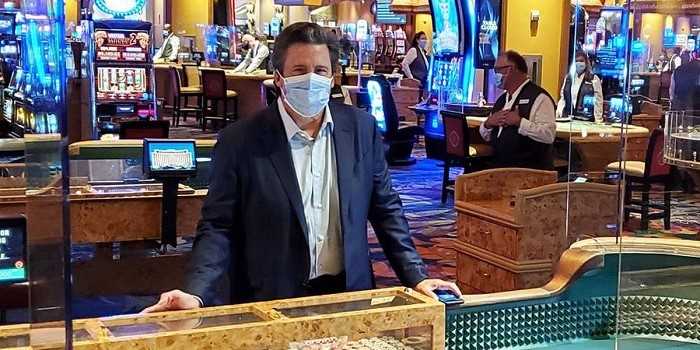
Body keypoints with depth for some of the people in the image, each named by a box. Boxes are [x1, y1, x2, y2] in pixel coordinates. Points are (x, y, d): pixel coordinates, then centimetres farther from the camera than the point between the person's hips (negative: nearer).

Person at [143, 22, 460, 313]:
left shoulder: (362, 128, 0)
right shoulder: (239, 141, -10)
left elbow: (385, 210, 7)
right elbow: (217, 227, -9)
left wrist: (416, 276, 0)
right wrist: (197, 293, -23)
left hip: (348, 295, 3)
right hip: (268, 303, -3)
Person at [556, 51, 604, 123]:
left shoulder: (594, 79, -2)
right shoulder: (568, 78, 12)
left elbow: (598, 102, -3)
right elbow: (563, 99, 14)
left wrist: (598, 121, -7)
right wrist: (558, 115, 4)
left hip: (586, 120, -4)